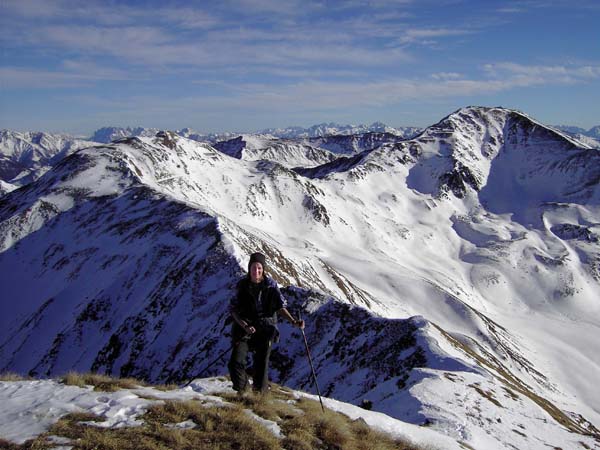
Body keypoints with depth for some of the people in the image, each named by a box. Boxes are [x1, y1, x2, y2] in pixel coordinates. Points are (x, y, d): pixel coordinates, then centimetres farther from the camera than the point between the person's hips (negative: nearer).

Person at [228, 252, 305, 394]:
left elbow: (280, 306, -5)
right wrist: (244, 326, -17)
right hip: (245, 329, 0)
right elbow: (233, 309, -2)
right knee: (236, 362, -12)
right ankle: (242, 389, 15)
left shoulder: (270, 285, -3)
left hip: (265, 329, 0)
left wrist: (293, 321, -21)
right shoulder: (243, 285, -3)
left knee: (261, 365, 0)